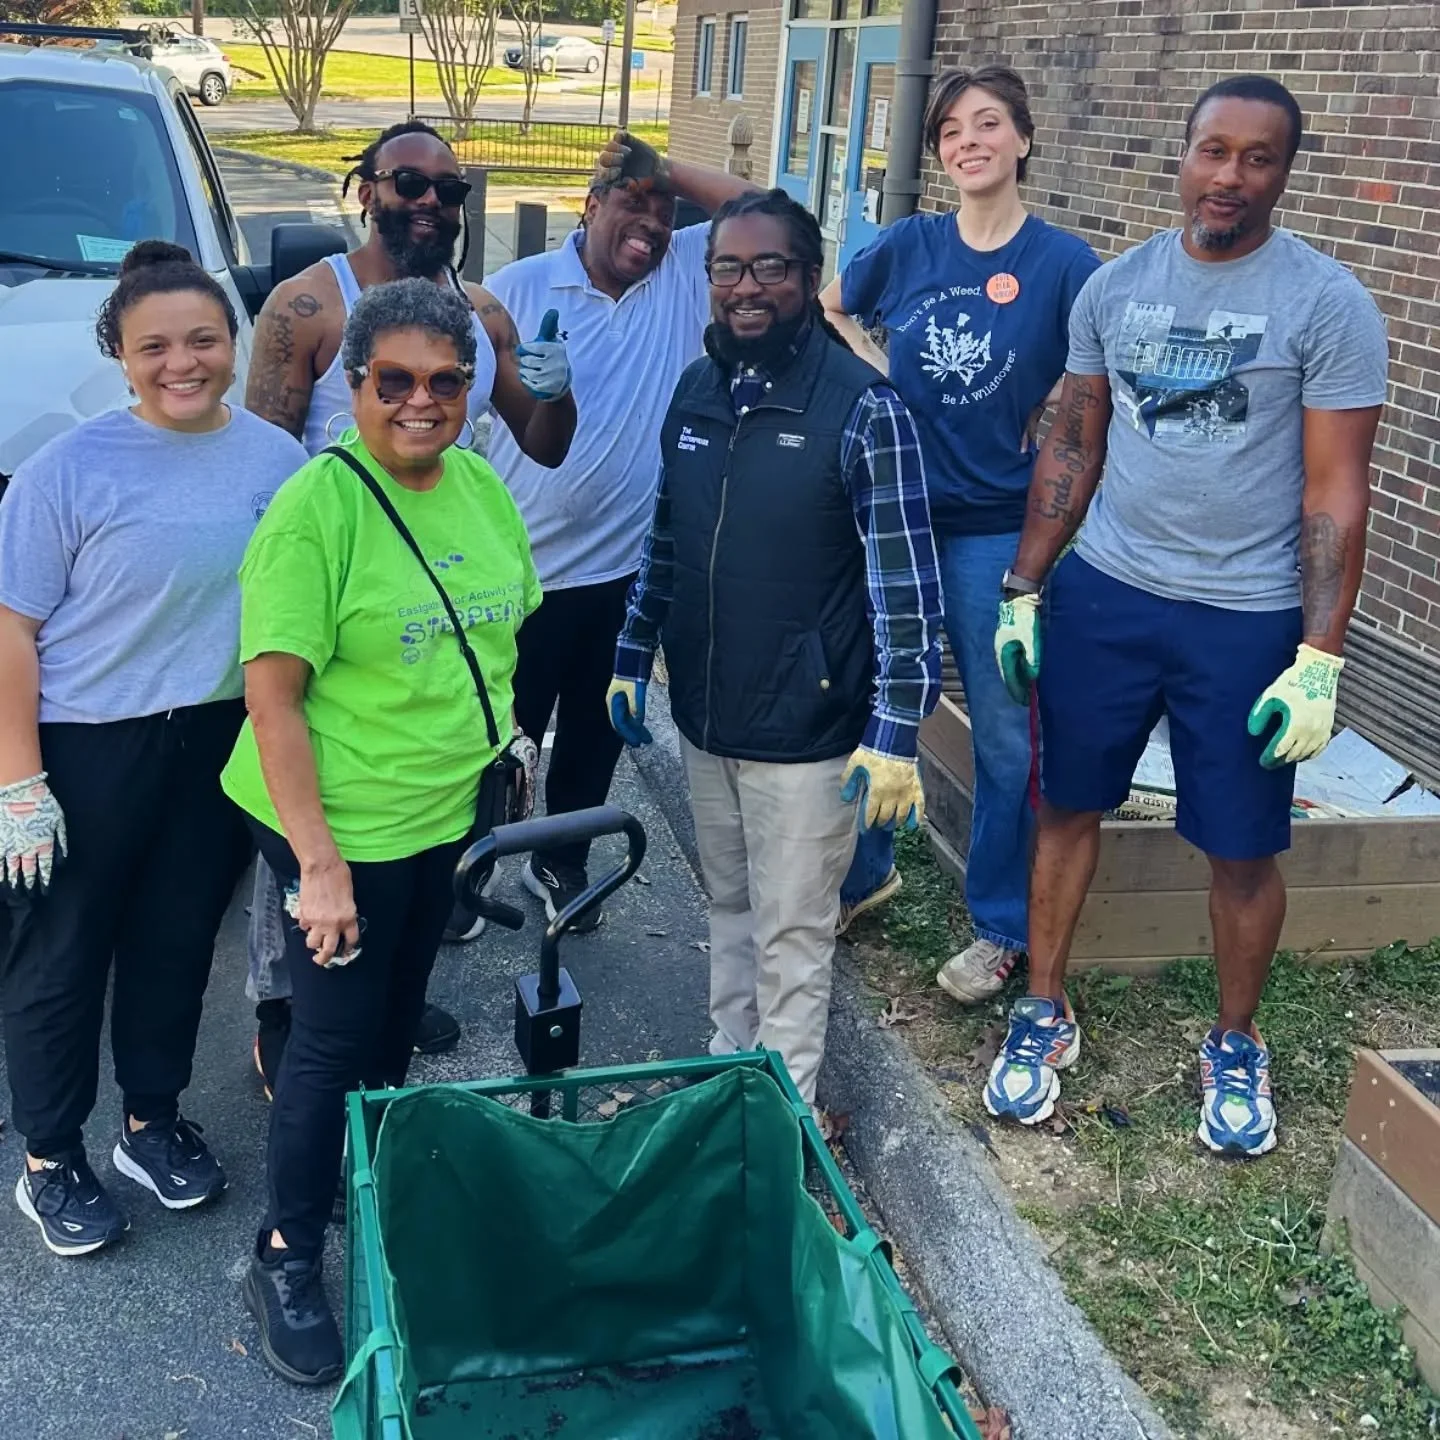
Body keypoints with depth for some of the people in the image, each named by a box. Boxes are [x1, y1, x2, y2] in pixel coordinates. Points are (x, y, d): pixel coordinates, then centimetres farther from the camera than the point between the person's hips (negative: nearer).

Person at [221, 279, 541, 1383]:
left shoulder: (482, 488, 2)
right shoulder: (314, 509, -19)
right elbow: (272, 698, -20)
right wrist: (317, 864, -22)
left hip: (452, 816, 6)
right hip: (347, 828, -6)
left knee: (398, 1023, 21)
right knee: (336, 1039, 5)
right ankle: (287, 1258, 25)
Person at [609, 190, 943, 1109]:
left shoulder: (865, 408, -14)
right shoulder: (697, 389, 6)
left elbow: (908, 580, -15)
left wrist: (895, 732, -19)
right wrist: (634, 658, 17)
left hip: (805, 730, -6)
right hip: (702, 714, 6)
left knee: (792, 932, 6)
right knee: (730, 907, 20)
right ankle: (728, 1066, 37)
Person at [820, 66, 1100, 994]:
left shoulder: (1064, 263, -8)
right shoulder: (910, 244, 2)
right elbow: (829, 309, 18)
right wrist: (877, 373, 4)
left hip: (998, 527, -3)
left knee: (1005, 733, 6)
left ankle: (1005, 926, 22)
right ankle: (865, 869, 38)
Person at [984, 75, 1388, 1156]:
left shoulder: (1329, 305, -8)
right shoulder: (1113, 287, 4)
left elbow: (1335, 494, -9)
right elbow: (1072, 451, 10)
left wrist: (1319, 660, -13)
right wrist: (1024, 591, 7)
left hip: (1246, 621, -3)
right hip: (1103, 596, 3)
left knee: (1243, 851, 7)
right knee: (1069, 808, 11)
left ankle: (1236, 1044, 31)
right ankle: (1045, 1013, 30)